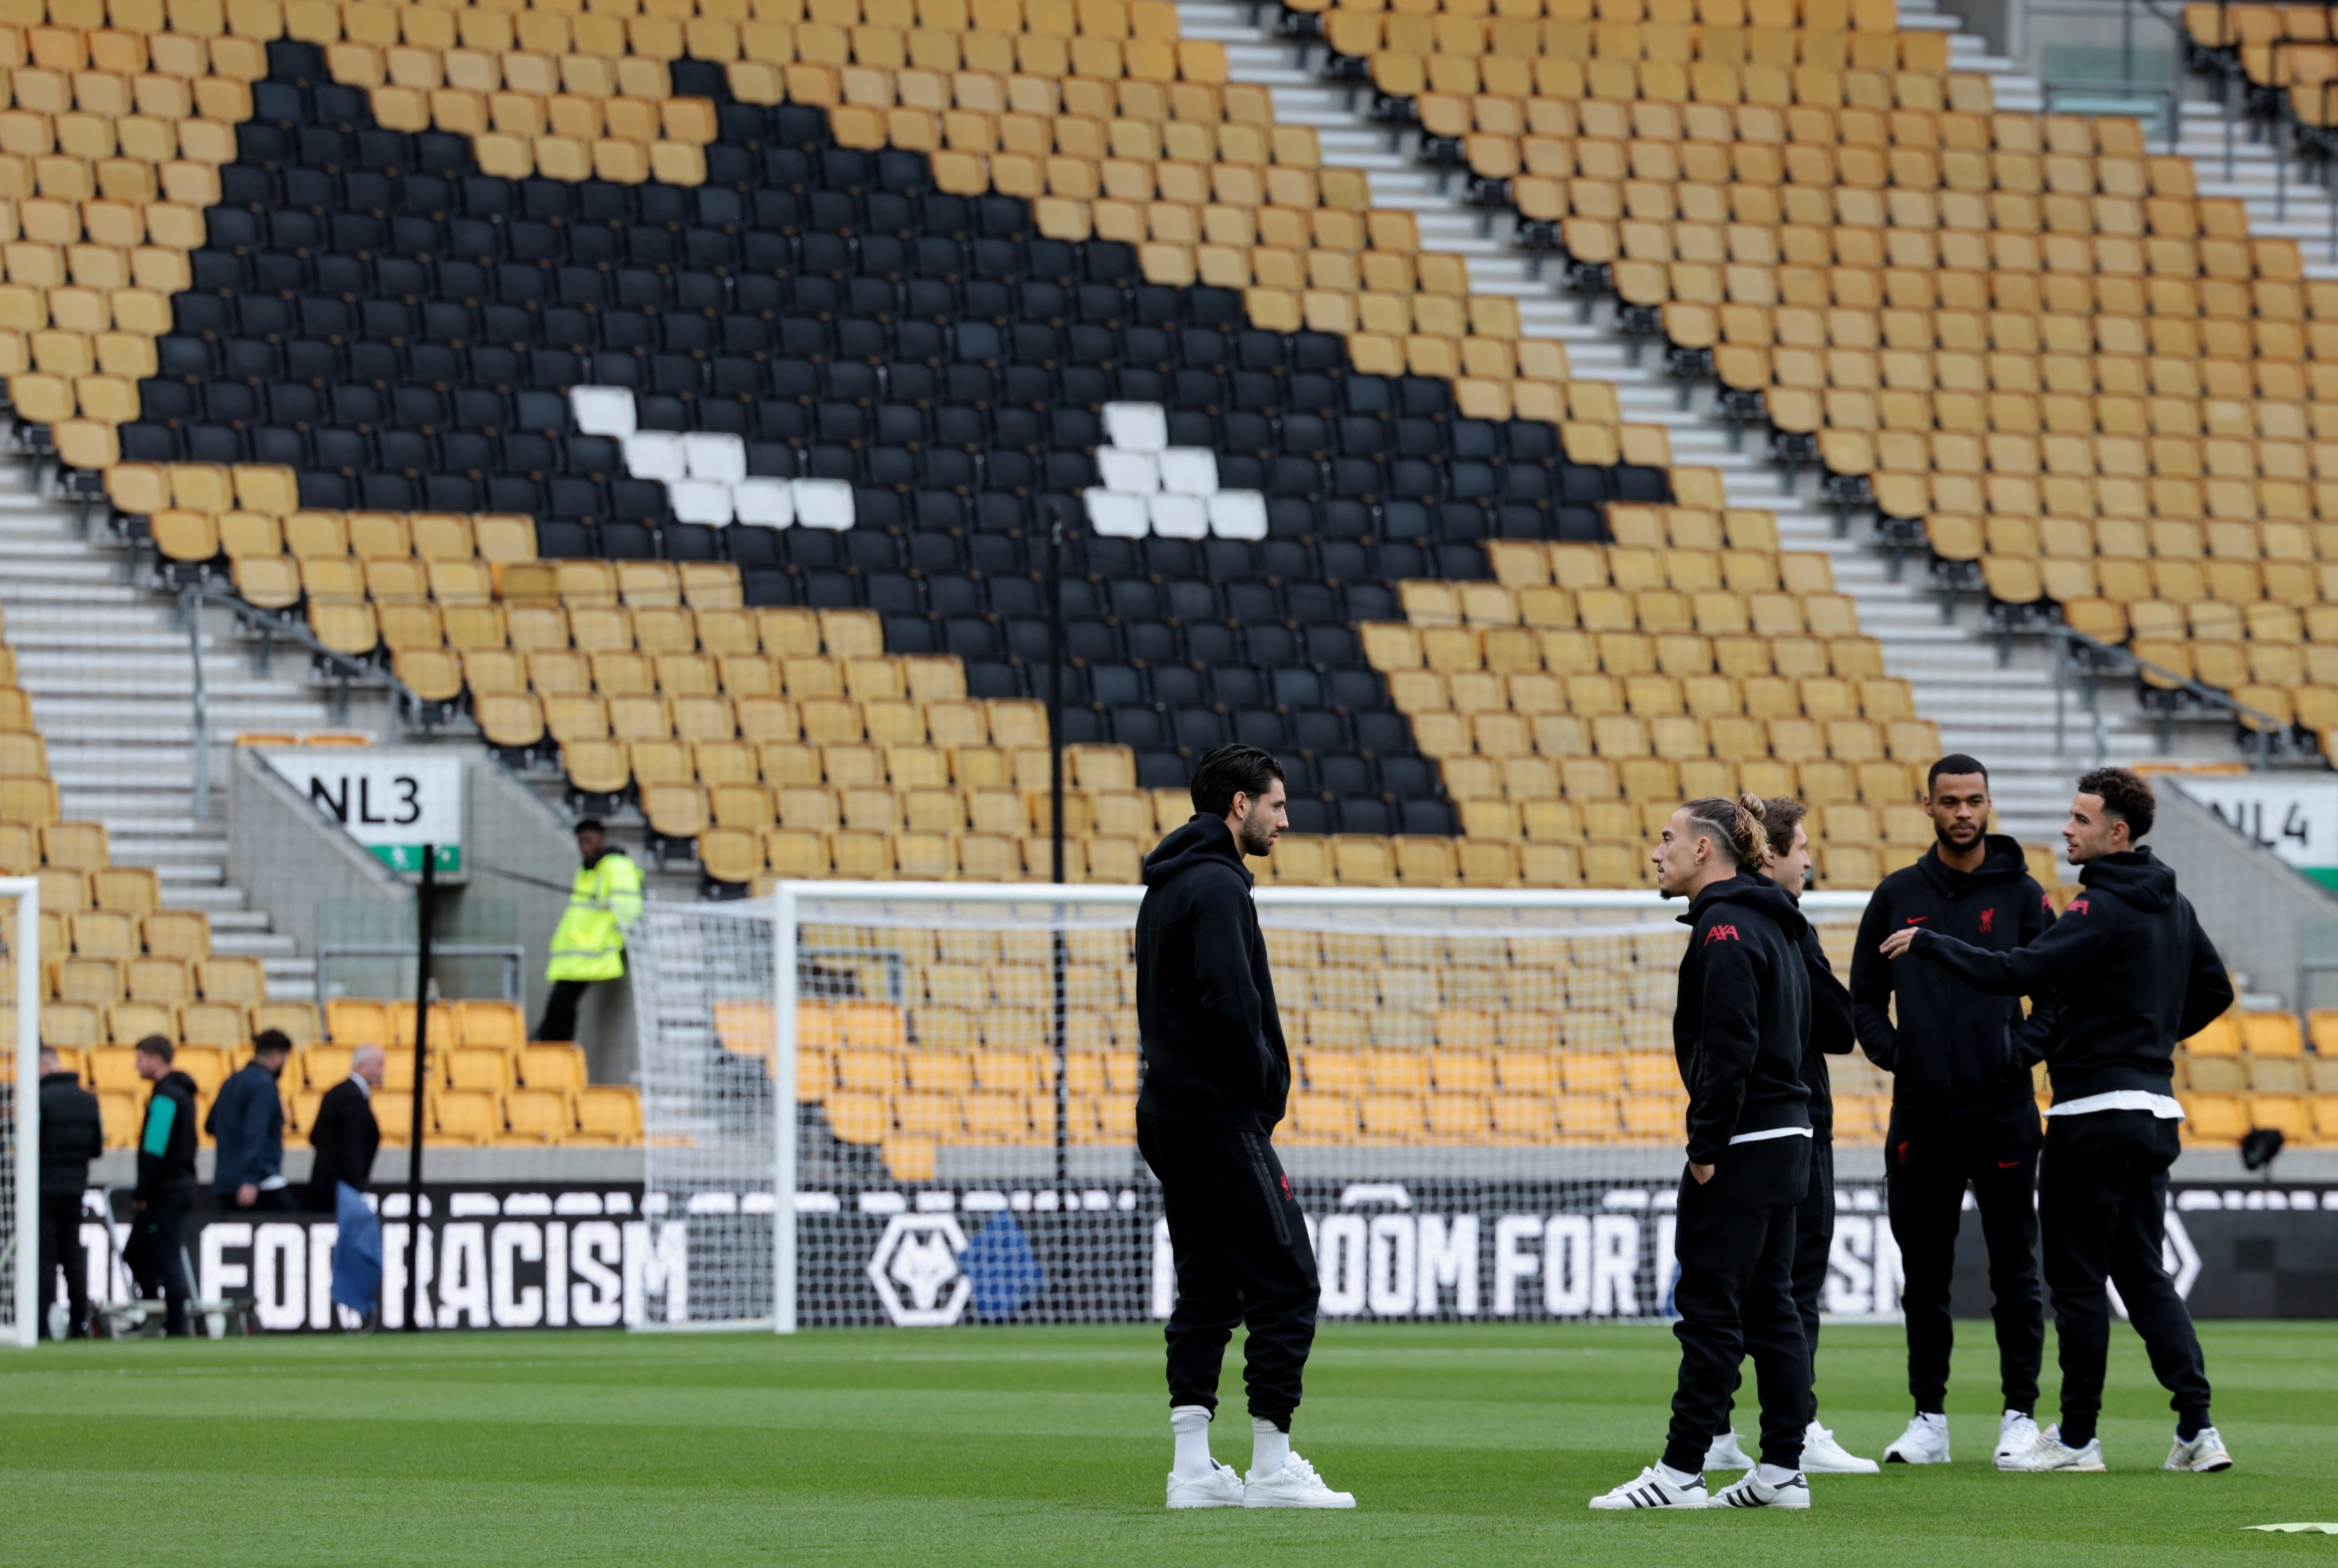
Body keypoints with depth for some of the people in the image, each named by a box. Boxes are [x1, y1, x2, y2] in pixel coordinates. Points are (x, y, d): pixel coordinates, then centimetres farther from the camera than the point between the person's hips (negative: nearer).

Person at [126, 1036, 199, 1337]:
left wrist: (142, 1193, -17)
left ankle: (178, 1327, -4)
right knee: (137, 1254, 15)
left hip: (165, 1190, -10)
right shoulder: (182, 1092, 17)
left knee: (167, 1259, -6)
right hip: (180, 1185, 10)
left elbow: (155, 1151, -21)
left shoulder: (166, 1097, -15)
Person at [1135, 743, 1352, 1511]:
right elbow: (1229, 1000, -25)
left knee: (1207, 1291, 11)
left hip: (1170, 1118, 10)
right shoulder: (1217, 885, -14)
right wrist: (1263, 1081, -10)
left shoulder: (1168, 886, 18)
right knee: (1285, 1284, -6)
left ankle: (1193, 1468, 7)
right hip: (1222, 1121, -10)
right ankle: (1271, 1468, -6)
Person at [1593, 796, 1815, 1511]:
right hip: (1786, 1137, 10)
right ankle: (1782, 1471, 11)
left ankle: (1681, 1472, -5)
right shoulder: (1772, 924, 16)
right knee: (1769, 1304, 11)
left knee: (1709, 1304, -7)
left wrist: (1707, 1145, -17)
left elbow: (1729, 1049, -21)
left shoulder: (1726, 929, -14)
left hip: (1742, 1147, -10)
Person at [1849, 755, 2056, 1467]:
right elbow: (1864, 994, 14)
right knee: (1924, 1275, 5)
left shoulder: (2022, 896, 2)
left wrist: (2022, 1049, -9)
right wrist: (1890, 1050, -1)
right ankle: (1929, 1416, 11)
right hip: (1921, 1112, 2)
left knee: (2015, 1270, 0)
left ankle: (2019, 1414, 6)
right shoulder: (1898, 896, 8)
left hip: (2003, 1111, -2)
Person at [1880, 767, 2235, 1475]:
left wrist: (1930, 944, -17)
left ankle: (2078, 1436, 3)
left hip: (2094, 1113, -9)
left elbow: (2020, 974, -24)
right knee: (2144, 1273, 11)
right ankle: (2197, 1427, 2)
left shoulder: (2102, 911, -16)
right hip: (2153, 1110, 9)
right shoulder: (2173, 906, 12)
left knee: (2078, 1276, -1)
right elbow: (2214, 990, 22)